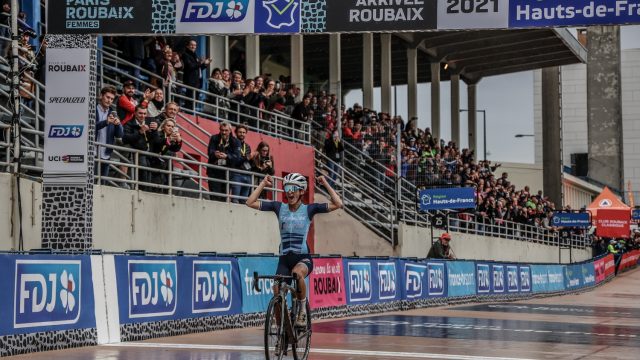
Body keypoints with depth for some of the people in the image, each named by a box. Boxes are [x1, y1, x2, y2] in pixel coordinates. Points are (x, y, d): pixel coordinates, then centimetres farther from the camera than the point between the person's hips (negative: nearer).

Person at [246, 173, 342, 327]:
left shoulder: (309, 209, 1)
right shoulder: (279, 207, 6)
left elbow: (338, 204, -8)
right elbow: (250, 202, 3)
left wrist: (325, 184, -6)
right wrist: (263, 184, 2)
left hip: (303, 258, -3)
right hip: (284, 258, 3)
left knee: (297, 273, -37)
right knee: (277, 294, -13)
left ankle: (303, 309, -14)